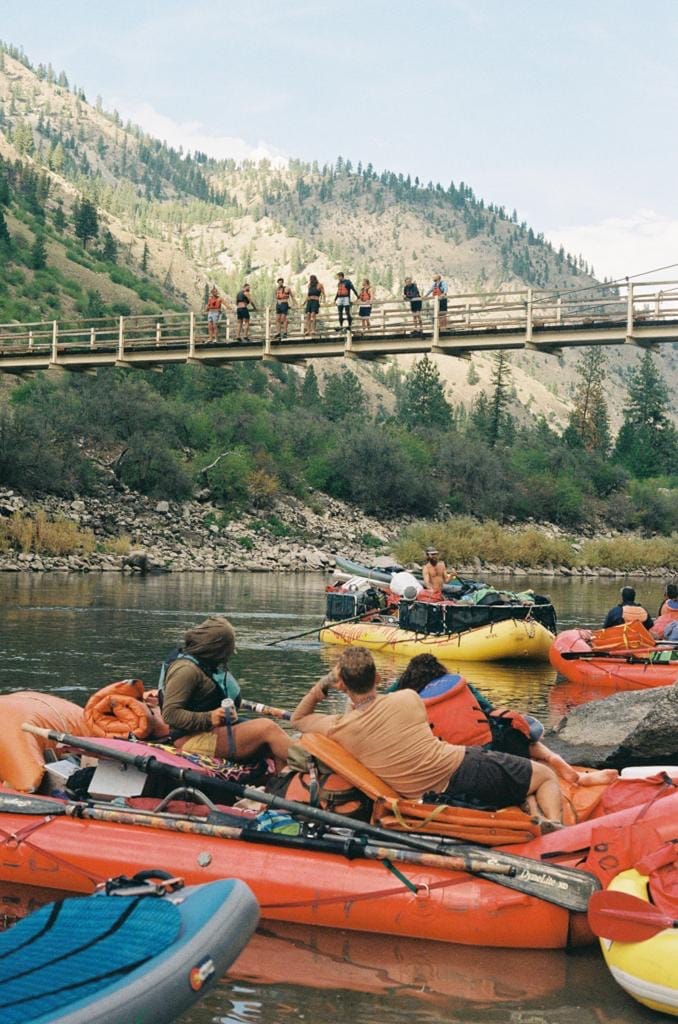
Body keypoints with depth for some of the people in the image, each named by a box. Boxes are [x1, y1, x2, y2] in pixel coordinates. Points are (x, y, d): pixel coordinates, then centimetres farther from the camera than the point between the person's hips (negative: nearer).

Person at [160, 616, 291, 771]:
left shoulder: (198, 663, 16)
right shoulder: (186, 669, -15)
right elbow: (169, 714, -21)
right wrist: (208, 719, -27)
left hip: (208, 733, 10)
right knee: (267, 729, -19)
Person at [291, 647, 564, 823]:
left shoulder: (339, 730, -3)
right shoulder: (408, 699, -3)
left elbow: (298, 718, 19)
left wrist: (322, 685, 10)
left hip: (429, 798, 2)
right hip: (464, 768, -2)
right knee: (546, 776, 13)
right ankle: (554, 823, -15)